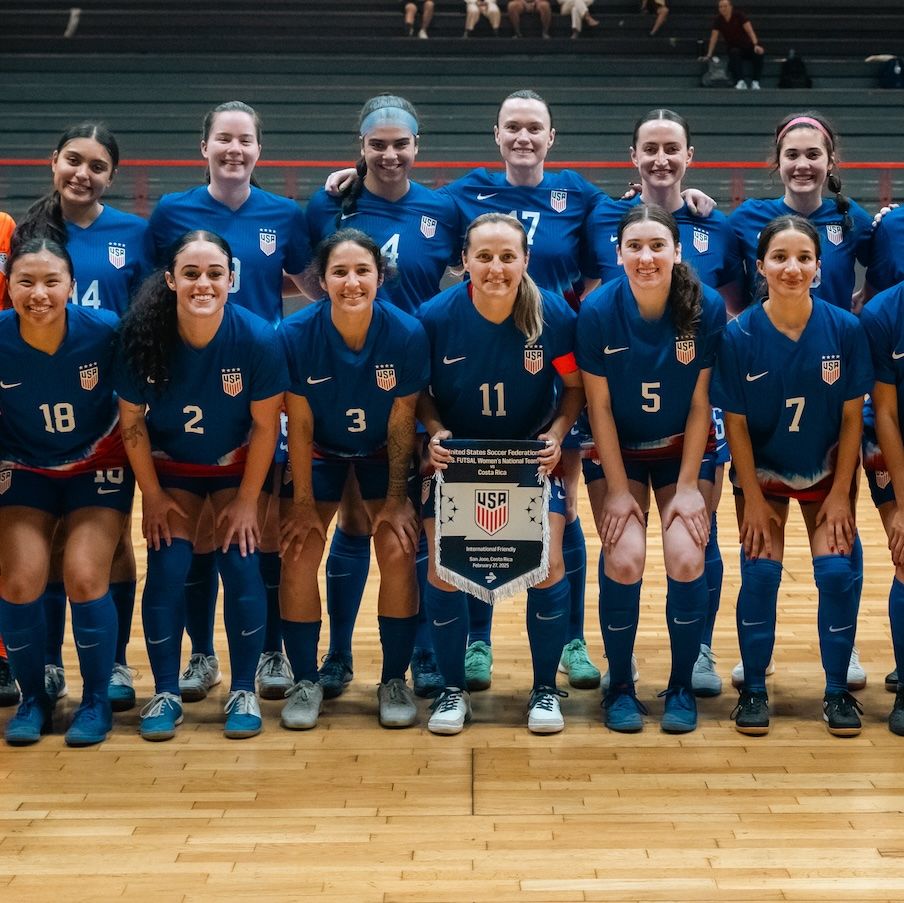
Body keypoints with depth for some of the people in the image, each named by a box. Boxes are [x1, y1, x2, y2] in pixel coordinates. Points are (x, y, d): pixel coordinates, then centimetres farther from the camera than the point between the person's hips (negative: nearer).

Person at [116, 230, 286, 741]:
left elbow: (266, 426, -16)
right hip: (170, 467, 1)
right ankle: (166, 693, 4)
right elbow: (132, 422, -11)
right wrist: (152, 497, -7)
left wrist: (247, 501, -12)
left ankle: (245, 692, 4)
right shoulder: (144, 336, -24)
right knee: (167, 569, -10)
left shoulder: (257, 337, -26)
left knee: (240, 564, -12)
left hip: (238, 465, -1)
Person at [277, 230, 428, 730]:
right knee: (298, 554, -10)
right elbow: (299, 425, -15)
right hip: (319, 451, 0)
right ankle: (305, 681, 8)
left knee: (398, 552, -13)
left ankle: (394, 680, 6)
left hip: (384, 452, 0)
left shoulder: (407, 333, -24)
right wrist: (303, 502, -11)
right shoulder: (295, 334, -24)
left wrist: (396, 499, -10)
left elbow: (402, 422, -14)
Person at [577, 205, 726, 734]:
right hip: (619, 450, 0)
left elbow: (700, 401, -10)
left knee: (686, 559, -16)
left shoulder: (708, 307, -17)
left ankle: (682, 685, 7)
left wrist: (688, 485, -11)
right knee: (624, 560, -17)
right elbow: (599, 405, -11)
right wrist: (618, 489, -11)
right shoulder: (599, 310, -18)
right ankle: (620, 685, 5)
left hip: (685, 449, 0)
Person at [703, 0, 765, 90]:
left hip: (748, 46, -1)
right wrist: (709, 55, -12)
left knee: (759, 53, -31)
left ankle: (755, 82, -21)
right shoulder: (718, 20, -7)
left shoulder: (739, 15, -15)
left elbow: (750, 31, -23)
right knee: (734, 53, -34)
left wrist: (756, 44, -38)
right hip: (733, 48, 1)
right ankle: (740, 81, -33)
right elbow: (714, 38, -7)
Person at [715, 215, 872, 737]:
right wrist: (753, 499, -9)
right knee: (760, 572, -8)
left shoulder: (845, 329, -17)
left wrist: (840, 493, -7)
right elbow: (736, 423, -10)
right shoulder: (740, 335, -19)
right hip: (763, 472, -1)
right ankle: (754, 690, 10)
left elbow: (852, 416, -8)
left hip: (827, 470, 1)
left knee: (838, 571, -8)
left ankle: (838, 690, 10)